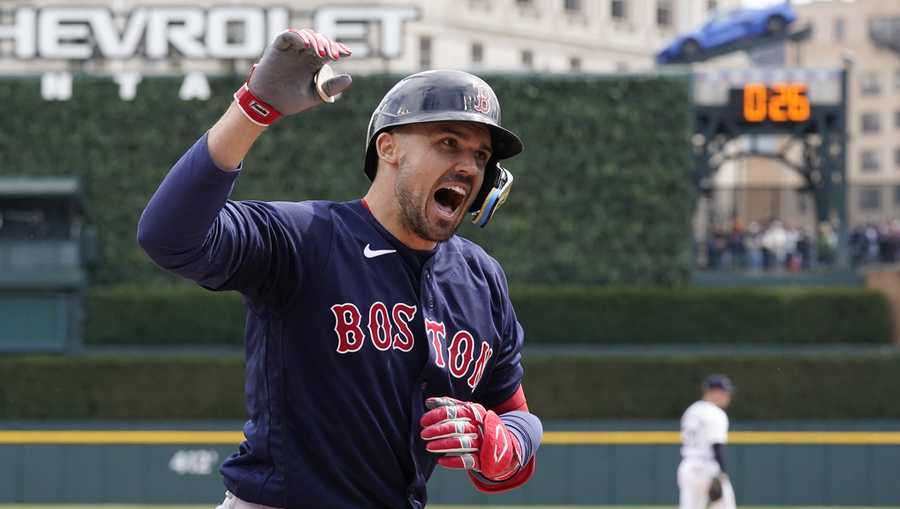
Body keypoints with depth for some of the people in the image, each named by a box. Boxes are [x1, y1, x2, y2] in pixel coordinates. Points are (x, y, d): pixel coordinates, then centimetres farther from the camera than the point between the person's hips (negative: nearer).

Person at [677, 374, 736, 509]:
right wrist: (722, 473, -19)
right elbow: (717, 446, -17)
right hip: (707, 469, -8)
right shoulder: (715, 414, -9)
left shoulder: (690, 411, 16)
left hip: (686, 467, 8)